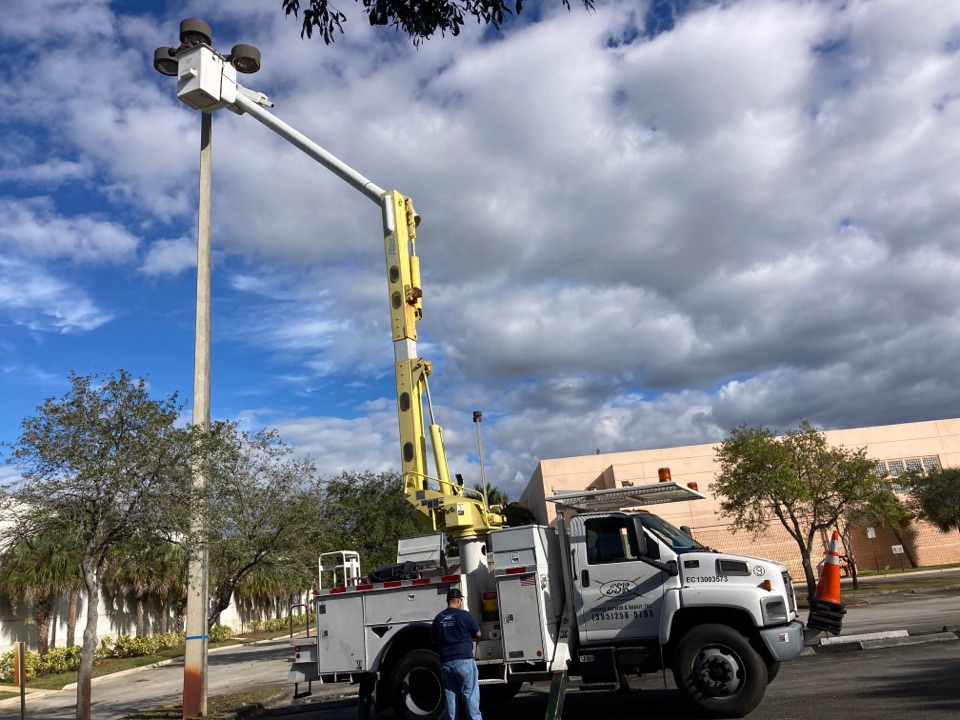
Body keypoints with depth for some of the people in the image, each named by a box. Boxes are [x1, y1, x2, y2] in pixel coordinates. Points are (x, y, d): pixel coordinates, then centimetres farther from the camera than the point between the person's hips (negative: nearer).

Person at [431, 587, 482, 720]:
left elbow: (435, 641, 13)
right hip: (464, 661, -4)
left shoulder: (438, 618, 4)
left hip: (445, 663, 4)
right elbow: (478, 634, 4)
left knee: (450, 697, 10)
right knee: (471, 696, 0)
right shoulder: (464, 615, -7)